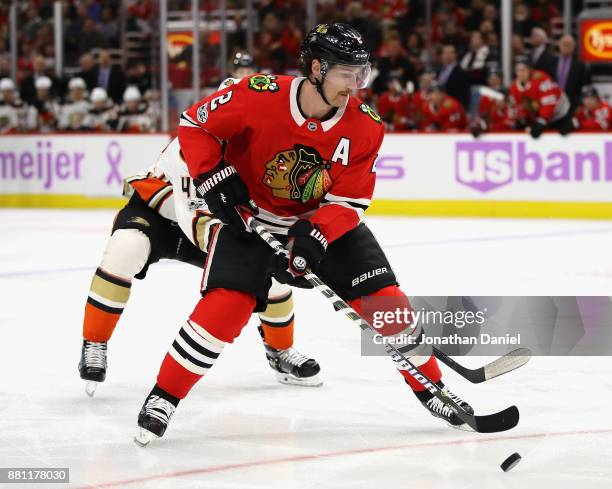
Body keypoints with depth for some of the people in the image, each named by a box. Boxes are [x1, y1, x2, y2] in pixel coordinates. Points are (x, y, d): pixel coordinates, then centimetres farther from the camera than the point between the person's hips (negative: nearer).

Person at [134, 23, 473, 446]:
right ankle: (163, 397, -5)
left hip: (326, 221, 3)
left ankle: (431, 388, 12)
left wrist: (316, 236, -29)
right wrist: (214, 179, -20)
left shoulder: (366, 128, -16)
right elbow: (195, 124, -11)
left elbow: (350, 200, -13)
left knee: (384, 300, -7)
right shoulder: (258, 97, -25)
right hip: (250, 215, -3)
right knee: (227, 304, -21)